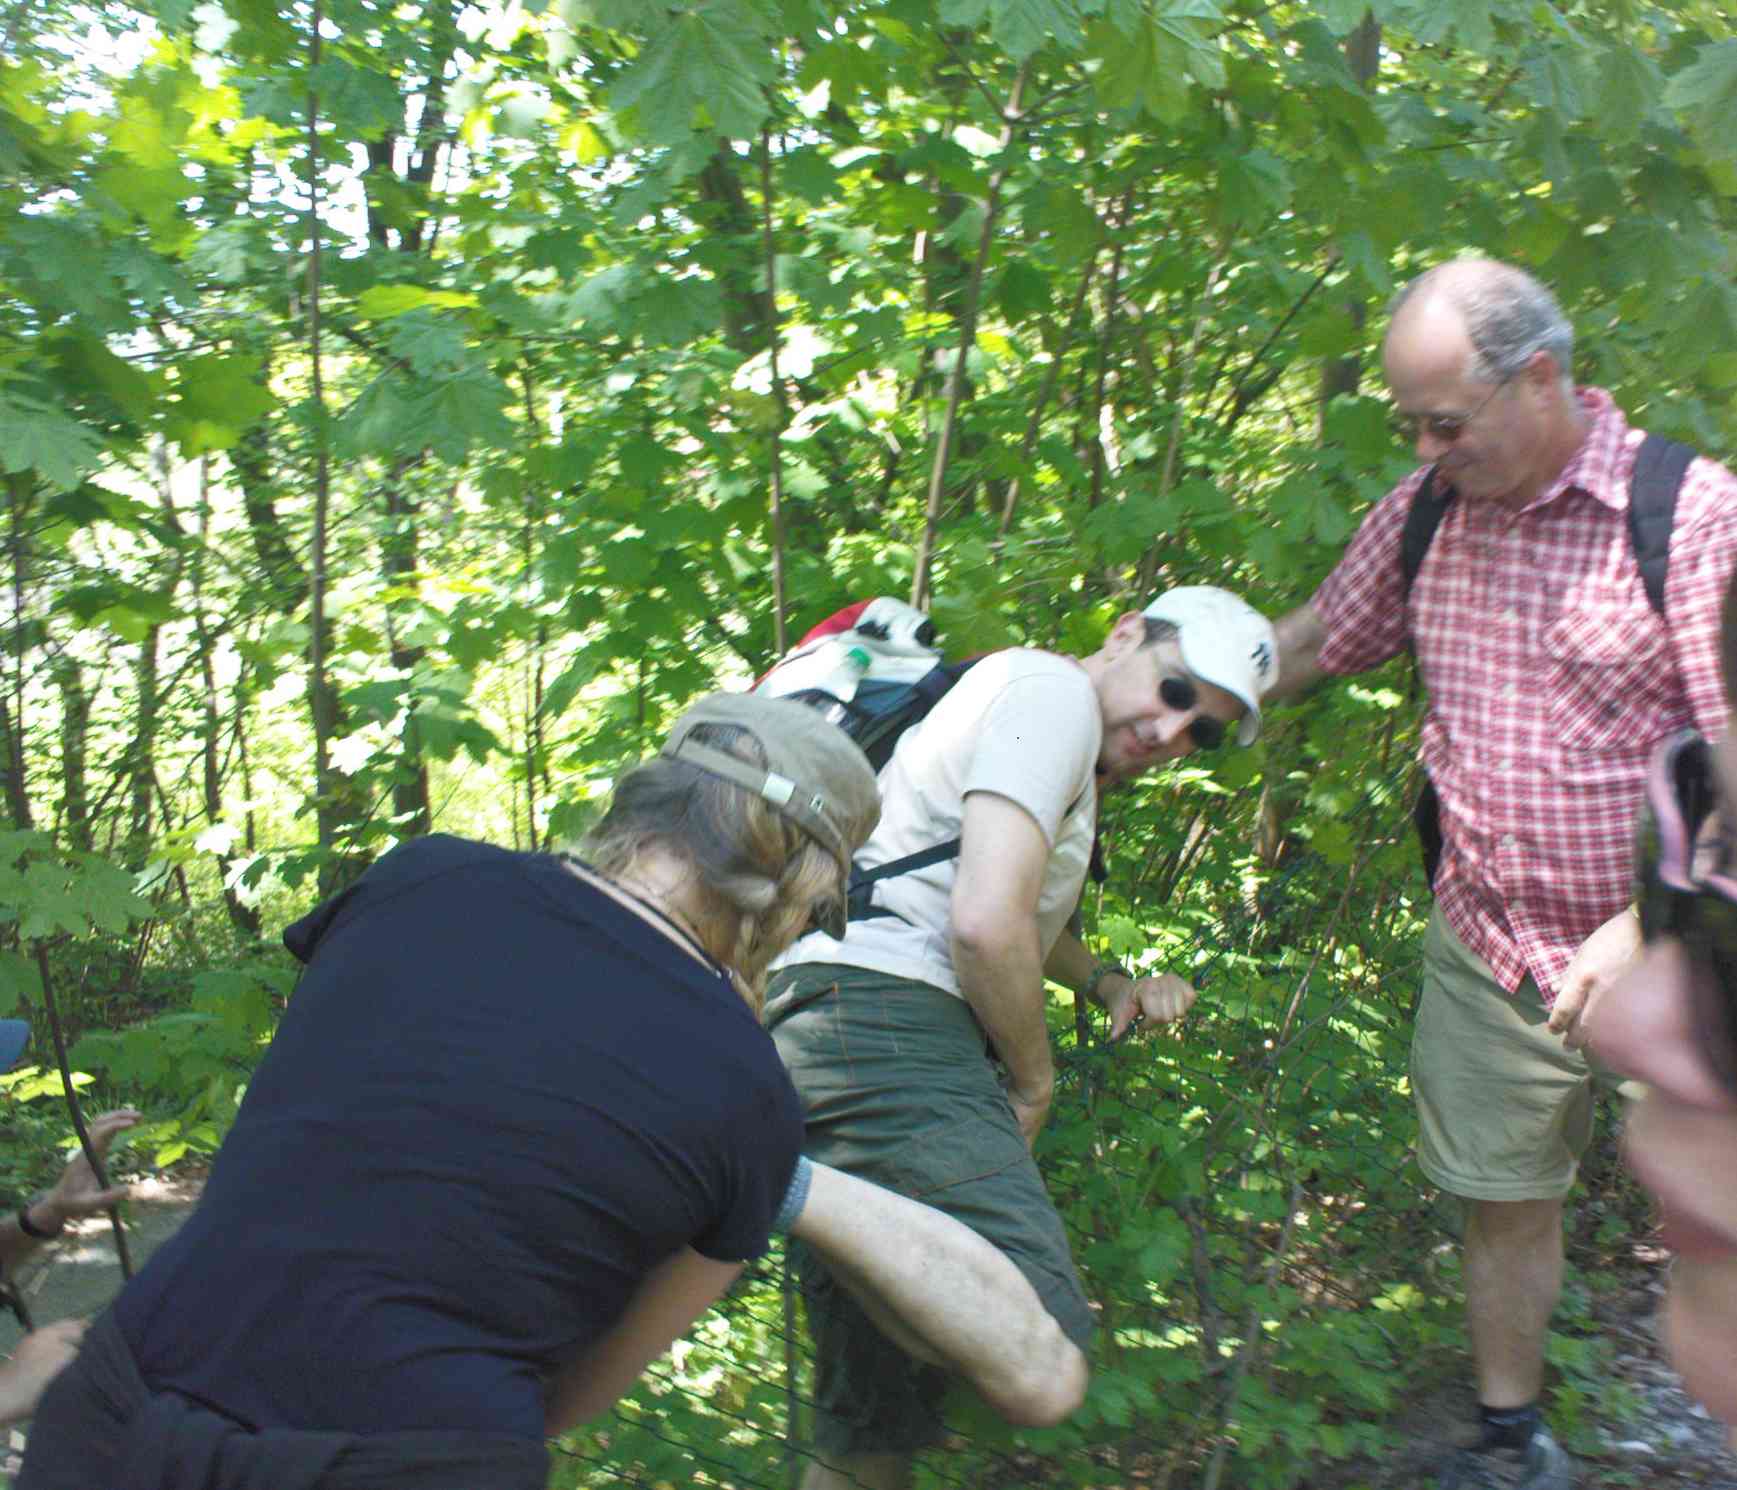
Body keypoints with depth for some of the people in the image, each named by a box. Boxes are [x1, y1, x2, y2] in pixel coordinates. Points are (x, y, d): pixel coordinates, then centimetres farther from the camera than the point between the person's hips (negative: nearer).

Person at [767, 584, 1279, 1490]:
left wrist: (1109, 983, 30)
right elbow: (985, 924, -17)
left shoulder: (1075, 769, 29)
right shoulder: (1052, 689, -3)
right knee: (1045, 1346, -25)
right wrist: (1035, 1081, -2)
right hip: (890, 1021, -11)